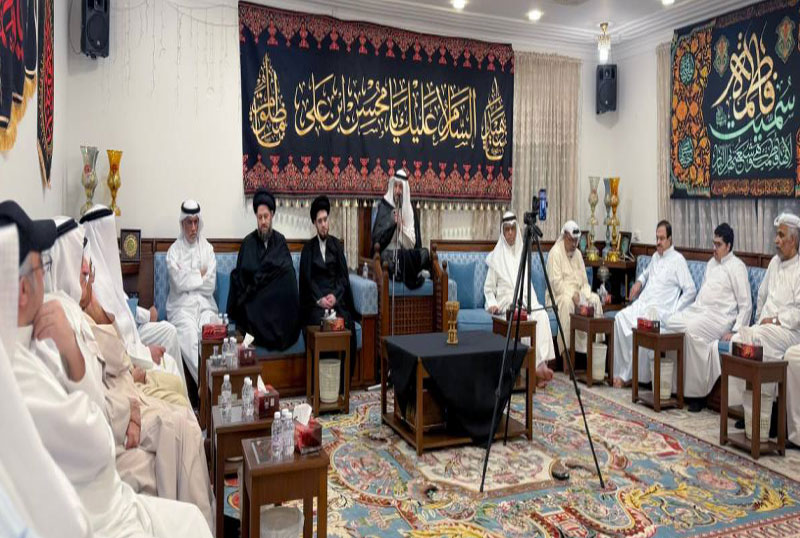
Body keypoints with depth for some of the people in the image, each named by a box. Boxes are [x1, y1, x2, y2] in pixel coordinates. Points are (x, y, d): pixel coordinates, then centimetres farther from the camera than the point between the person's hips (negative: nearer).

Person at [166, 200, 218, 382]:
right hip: (181, 304, -1)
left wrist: (188, 278, -2)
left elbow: (210, 285, 2)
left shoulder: (207, 248, 12)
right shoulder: (174, 250, 7)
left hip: (204, 303, 2)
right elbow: (179, 283, -8)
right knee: (189, 334, -31)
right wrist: (200, 275, 1)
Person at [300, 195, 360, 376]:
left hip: (336, 297, 2)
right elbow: (307, 278, 0)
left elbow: (344, 275, 7)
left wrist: (335, 295, -11)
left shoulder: (337, 244, 15)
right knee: (321, 322, -31)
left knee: (348, 324, -26)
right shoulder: (308, 247, 9)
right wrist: (320, 299, -15)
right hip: (316, 299, -1)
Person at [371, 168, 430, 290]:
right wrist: (392, 223, -16)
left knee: (425, 253, -28)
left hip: (408, 254, 3)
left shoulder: (411, 211, 11)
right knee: (404, 256, -35)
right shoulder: (384, 207, 4)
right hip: (389, 255, -3)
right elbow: (376, 238, -3)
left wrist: (402, 227, -10)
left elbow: (414, 243, 7)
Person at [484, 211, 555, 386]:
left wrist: (530, 302, 2)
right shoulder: (496, 257, 3)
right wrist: (492, 303, -14)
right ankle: (538, 365, -28)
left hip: (526, 301, 4)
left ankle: (542, 363, -32)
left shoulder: (523, 253, 16)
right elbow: (488, 288, 4)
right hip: (506, 304, -3)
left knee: (542, 315, -29)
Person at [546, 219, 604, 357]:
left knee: (595, 299, -17)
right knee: (567, 301, -36)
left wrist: (585, 294, -8)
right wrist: (572, 294, -25)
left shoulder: (577, 253, 13)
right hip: (559, 294, -7)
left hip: (577, 292, 7)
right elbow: (556, 282, -17)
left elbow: (584, 280, 11)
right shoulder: (555, 252, -9)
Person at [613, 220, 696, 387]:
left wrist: (674, 312, -14)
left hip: (659, 309, -6)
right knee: (620, 318, -23)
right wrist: (639, 282, 18)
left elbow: (690, 290, -7)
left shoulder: (678, 259, -1)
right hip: (642, 304, 6)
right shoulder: (655, 256, 21)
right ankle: (620, 371, -20)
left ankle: (628, 375, -20)